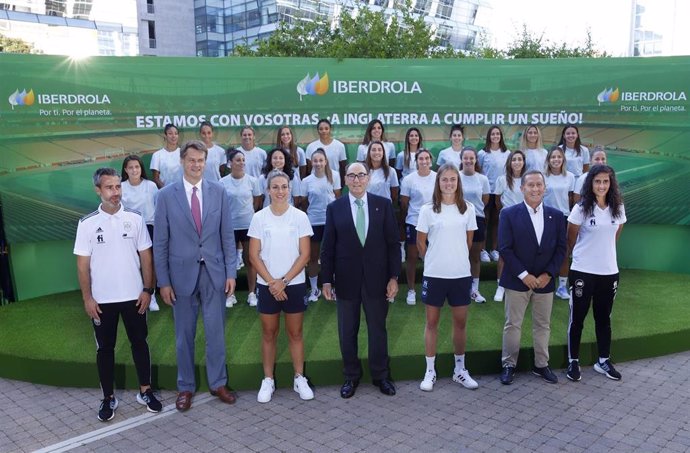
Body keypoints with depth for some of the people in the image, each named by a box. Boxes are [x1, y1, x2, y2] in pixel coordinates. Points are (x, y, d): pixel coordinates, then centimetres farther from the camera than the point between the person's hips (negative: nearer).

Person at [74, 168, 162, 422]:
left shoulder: (135, 219, -3)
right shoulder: (87, 224, -6)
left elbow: (145, 257, 1)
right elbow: (83, 264, -3)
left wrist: (147, 289, -3)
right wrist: (87, 298, -6)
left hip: (133, 296, 1)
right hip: (102, 299, -1)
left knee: (139, 343, 11)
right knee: (105, 348, 10)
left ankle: (145, 391, 26)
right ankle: (108, 398, 24)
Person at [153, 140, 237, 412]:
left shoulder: (219, 192, 1)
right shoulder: (166, 195, -3)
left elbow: (227, 236, 3)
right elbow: (160, 242, -2)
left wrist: (231, 272, -1)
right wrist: (163, 281, -5)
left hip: (214, 272, 1)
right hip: (182, 273, -1)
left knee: (216, 332, 10)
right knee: (184, 335, 11)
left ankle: (218, 383, 27)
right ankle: (185, 387, 27)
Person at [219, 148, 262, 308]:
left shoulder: (252, 180, -3)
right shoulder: (223, 182, -6)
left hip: (249, 225, 1)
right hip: (230, 226, 0)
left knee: (250, 260, 7)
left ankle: (252, 293, 18)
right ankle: (231, 294, 20)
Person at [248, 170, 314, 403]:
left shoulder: (300, 217, -4)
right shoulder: (259, 217, -3)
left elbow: (304, 254, -5)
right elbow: (254, 255, -3)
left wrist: (284, 281, -11)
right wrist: (272, 282, -12)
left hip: (294, 284, 0)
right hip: (267, 285, 0)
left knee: (295, 333, 9)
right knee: (269, 333, 10)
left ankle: (299, 379, 21)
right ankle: (268, 380, 21)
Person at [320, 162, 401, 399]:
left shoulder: (383, 204, 0)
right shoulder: (334, 208, 0)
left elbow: (392, 243, 0)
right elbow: (327, 247, 1)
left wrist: (393, 276, -4)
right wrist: (326, 280, -2)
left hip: (376, 278, 0)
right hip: (346, 279, 0)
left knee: (378, 329, 12)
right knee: (347, 332, 11)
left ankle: (381, 375, 29)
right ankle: (351, 376, 28)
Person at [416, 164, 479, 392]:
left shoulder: (467, 208, 1)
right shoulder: (428, 209, -5)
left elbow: (469, 241, 11)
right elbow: (420, 242, 3)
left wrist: (457, 259, 13)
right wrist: (433, 261, 9)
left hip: (461, 274, 2)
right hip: (434, 274, -2)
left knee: (460, 322, 10)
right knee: (432, 322, 8)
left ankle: (460, 370, 25)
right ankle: (430, 371, 18)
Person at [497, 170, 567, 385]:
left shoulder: (556, 215, 3)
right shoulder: (509, 214, -6)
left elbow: (560, 248, 3)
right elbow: (505, 249, -11)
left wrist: (548, 274, -8)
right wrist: (523, 275, -15)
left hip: (545, 280, 3)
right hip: (517, 280, -3)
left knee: (543, 325, 13)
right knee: (513, 325, 5)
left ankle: (541, 365, 27)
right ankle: (509, 365, 18)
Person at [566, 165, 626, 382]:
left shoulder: (618, 208, 1)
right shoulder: (581, 208, -11)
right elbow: (571, 239, 1)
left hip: (609, 271, 4)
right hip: (582, 271, -3)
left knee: (604, 318, 15)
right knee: (577, 318, 6)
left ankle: (604, 360, 28)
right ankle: (573, 361, 17)